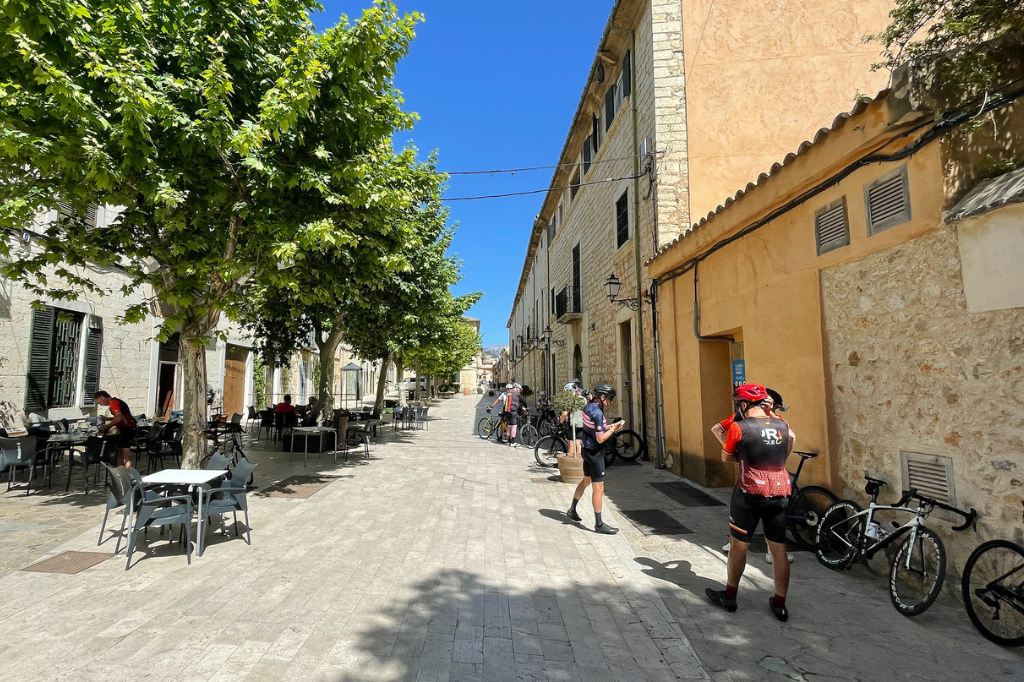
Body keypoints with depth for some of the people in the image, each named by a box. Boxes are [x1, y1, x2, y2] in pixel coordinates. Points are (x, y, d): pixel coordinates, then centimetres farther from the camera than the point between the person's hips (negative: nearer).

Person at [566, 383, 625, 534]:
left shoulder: (588, 407, 6)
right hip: (594, 452, -10)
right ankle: (599, 524, 4)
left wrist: (613, 425, 6)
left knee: (586, 481, 24)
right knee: (599, 488, -3)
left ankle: (572, 510, 38)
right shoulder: (597, 413, -23)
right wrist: (613, 429, -11)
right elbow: (601, 438, -24)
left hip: (587, 449, 10)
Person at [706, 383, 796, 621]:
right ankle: (780, 604, 23)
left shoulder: (738, 427, -11)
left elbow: (726, 457, 0)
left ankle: (729, 596, 24)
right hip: (780, 493, 5)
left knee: (739, 544, 10)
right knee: (779, 549, 13)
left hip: (750, 493, -4)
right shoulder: (782, 426, 4)